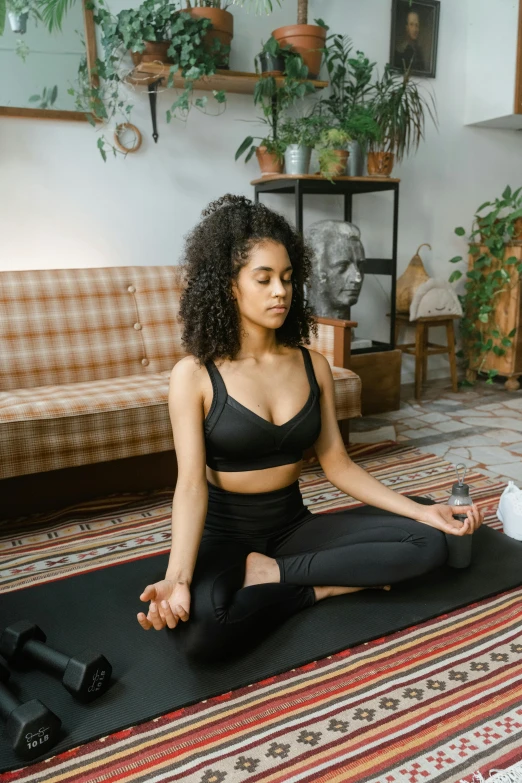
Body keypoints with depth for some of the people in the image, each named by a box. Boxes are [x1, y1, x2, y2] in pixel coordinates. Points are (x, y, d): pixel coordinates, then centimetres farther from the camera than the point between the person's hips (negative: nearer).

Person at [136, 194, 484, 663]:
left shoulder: (313, 365, 1)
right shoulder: (193, 375, -11)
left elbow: (337, 464, 1)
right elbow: (191, 483, -18)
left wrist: (422, 511, -8)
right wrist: (178, 578, -33)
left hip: (292, 524, 4)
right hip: (223, 533, -4)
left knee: (426, 542, -13)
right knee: (200, 629, -36)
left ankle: (272, 573, -11)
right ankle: (326, 586, -11)